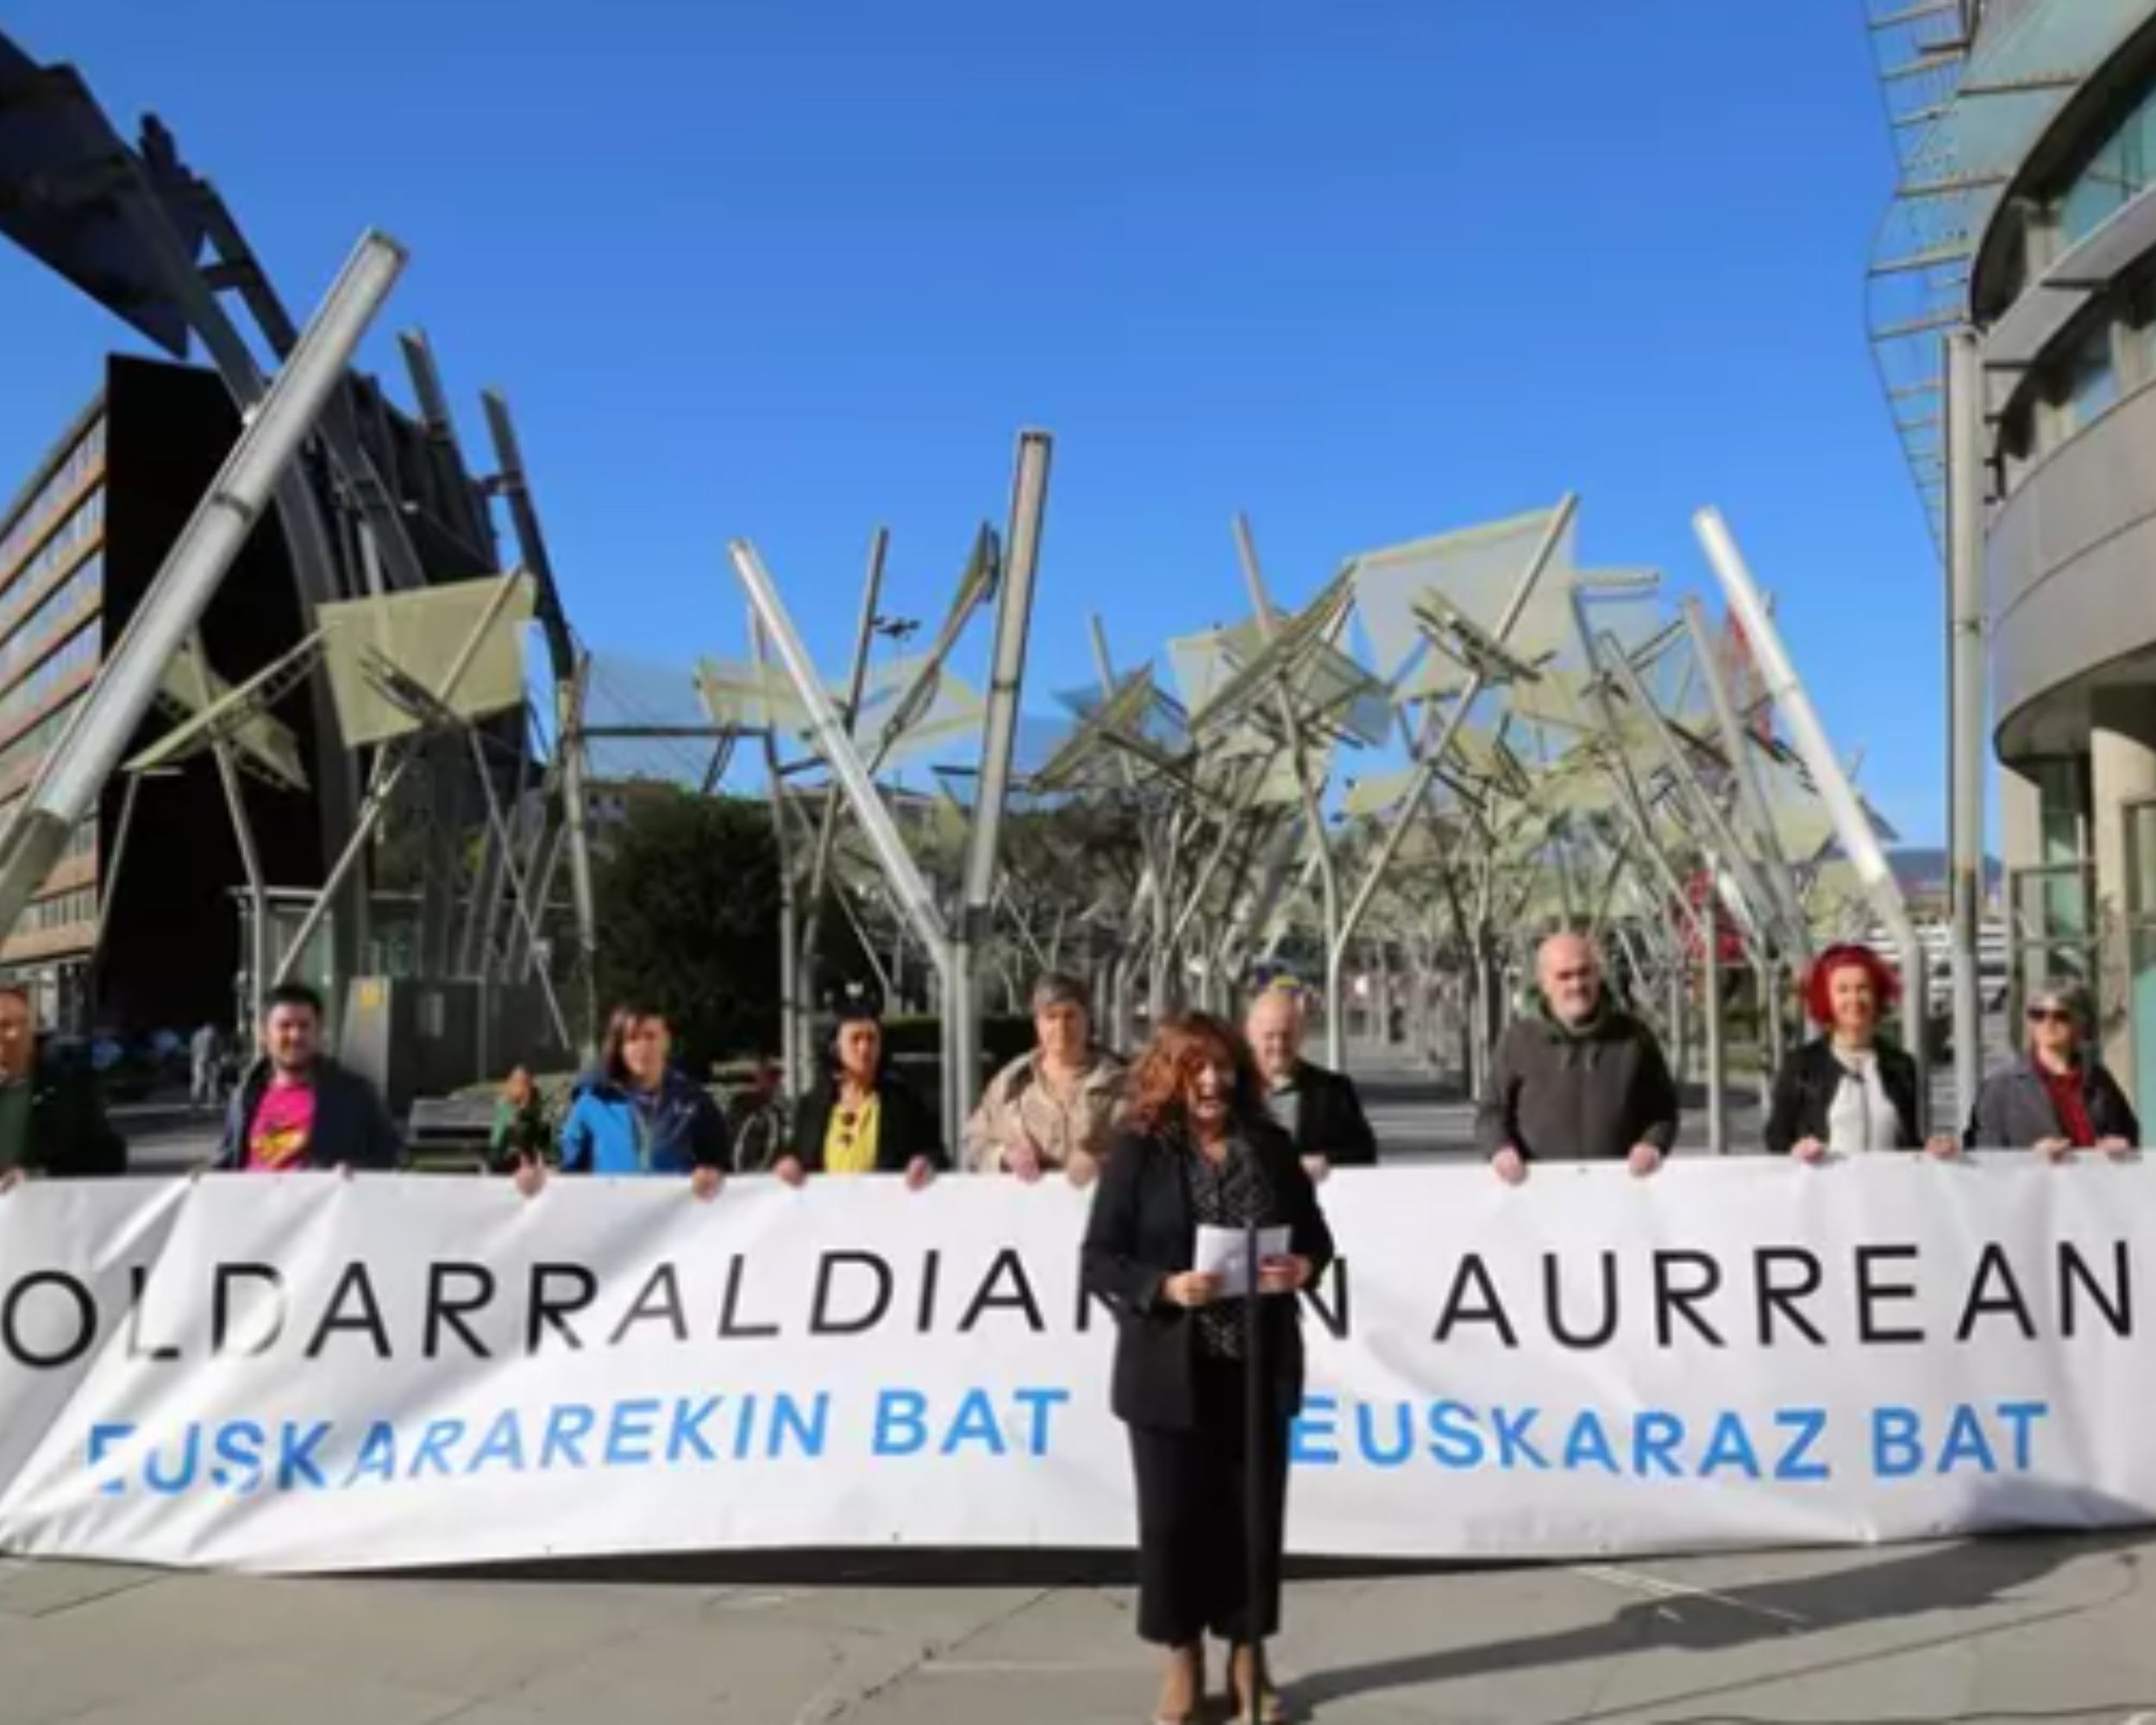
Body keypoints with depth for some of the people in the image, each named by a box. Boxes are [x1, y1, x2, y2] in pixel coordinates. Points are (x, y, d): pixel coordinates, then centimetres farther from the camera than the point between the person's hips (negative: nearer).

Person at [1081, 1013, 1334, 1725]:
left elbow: (1315, 1234, 11)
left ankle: (1248, 1656, 26)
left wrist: (1304, 1266, -11)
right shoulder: (1138, 1150, -6)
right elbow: (1097, 1260, -8)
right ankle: (1182, 1660, 24)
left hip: (1259, 1366, 3)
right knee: (1173, 1518, 6)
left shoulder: (1271, 1145, 3)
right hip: (1170, 1371, -2)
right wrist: (1164, 1287, -23)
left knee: (1255, 1514, 10)